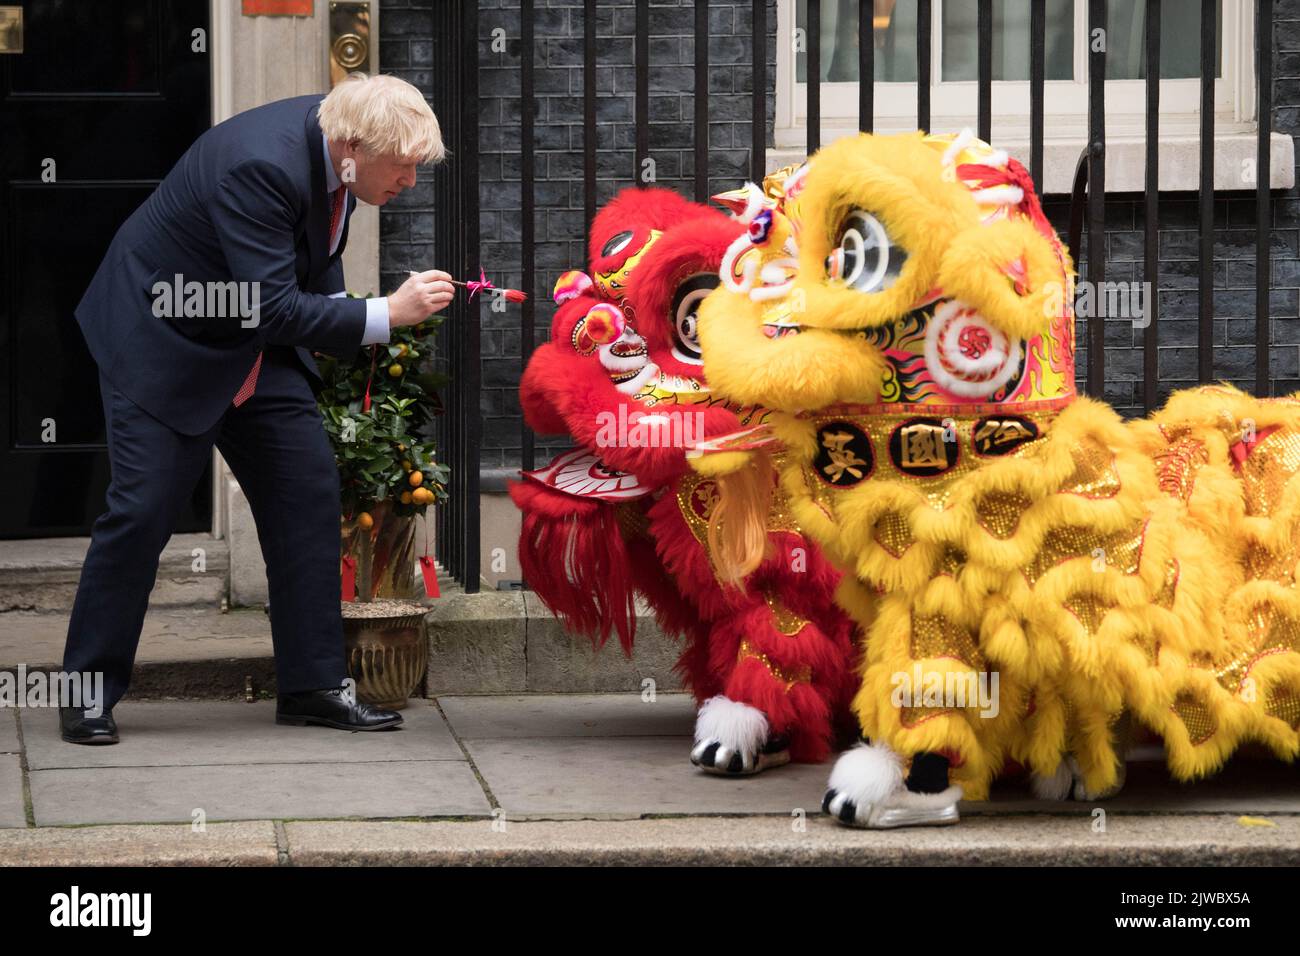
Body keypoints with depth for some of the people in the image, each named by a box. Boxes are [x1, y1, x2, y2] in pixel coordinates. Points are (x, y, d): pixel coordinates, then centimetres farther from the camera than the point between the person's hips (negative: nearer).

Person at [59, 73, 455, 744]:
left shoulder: (333, 144, -8)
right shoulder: (260, 165, -34)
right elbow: (274, 310, -35)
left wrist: (338, 312, -2)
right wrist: (387, 316, -34)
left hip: (257, 348, 8)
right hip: (164, 342, -8)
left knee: (309, 493, 2)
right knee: (141, 510, -8)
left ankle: (311, 684, 9)